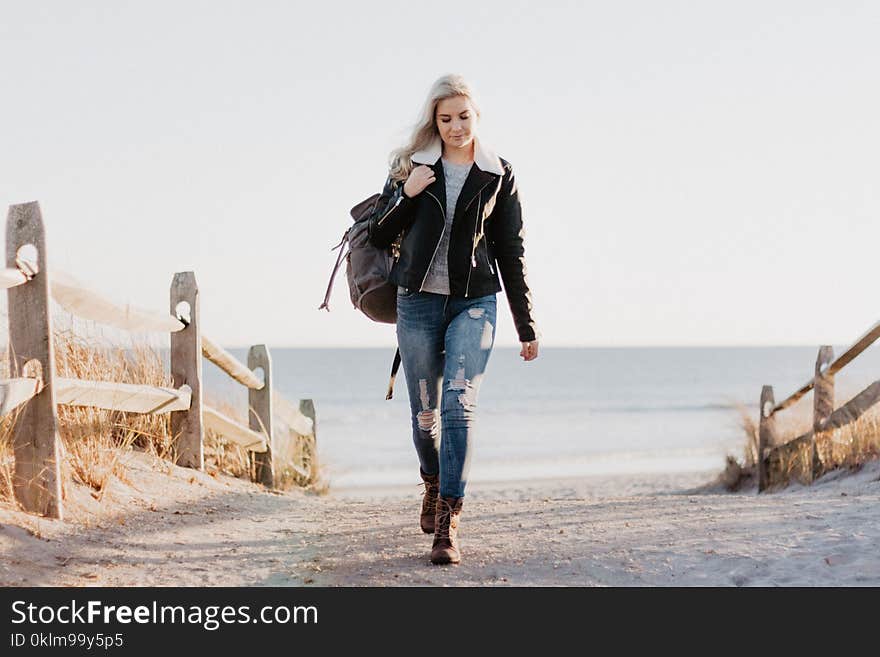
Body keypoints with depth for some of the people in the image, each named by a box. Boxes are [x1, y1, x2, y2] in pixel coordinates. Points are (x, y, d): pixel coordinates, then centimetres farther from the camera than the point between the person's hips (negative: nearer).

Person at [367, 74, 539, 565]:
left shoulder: (498, 175, 4)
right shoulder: (412, 166, 6)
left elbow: (511, 253, 7)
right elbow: (380, 235, 6)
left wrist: (527, 327, 7)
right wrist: (406, 195, -12)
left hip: (474, 302, -2)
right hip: (418, 300, 2)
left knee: (460, 406, -16)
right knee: (425, 411, 8)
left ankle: (448, 523, -18)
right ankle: (433, 486, 38)